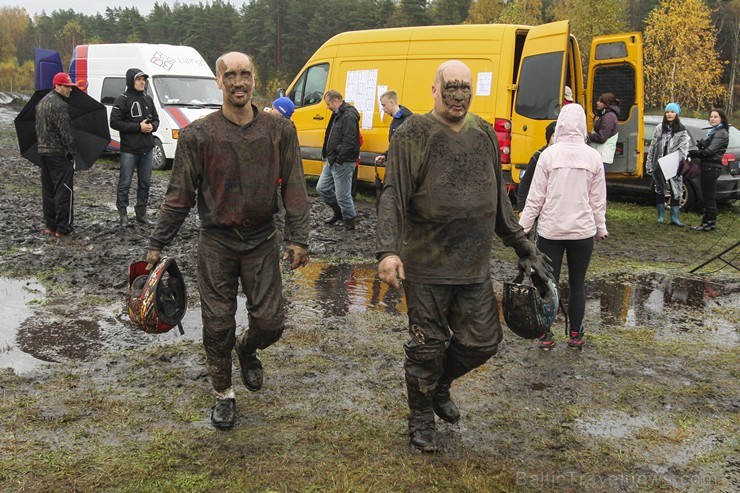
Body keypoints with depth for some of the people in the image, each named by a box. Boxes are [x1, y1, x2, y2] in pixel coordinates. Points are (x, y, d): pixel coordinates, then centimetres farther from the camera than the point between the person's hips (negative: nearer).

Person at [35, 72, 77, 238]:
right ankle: (63, 228, -4)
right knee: (64, 190, -5)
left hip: (43, 150, 10)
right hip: (59, 153, -10)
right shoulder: (60, 105, -17)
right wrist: (72, 150, -13)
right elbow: (65, 132, -20)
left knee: (48, 190, 13)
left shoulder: (42, 102, 16)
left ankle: (50, 226, 18)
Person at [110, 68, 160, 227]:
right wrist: (138, 127, -17)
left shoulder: (148, 99, 12)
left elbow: (156, 119, 18)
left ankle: (141, 212, 21)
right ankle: (122, 213, 11)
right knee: (125, 183, 1)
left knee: (145, 183, 11)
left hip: (147, 149, 6)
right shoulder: (122, 100, -6)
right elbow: (115, 122, -12)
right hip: (129, 149, -6)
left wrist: (152, 126, -6)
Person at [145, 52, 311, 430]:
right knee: (218, 325, 5)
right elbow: (179, 196, -2)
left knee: (270, 322, 2)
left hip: (261, 242, 1)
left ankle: (247, 349, 38)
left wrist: (299, 239, -7)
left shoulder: (280, 130, -2)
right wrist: (157, 244, -3)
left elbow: (294, 188, -1)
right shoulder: (198, 135, -6)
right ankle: (224, 394, 27)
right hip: (216, 244, -1)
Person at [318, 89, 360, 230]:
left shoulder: (349, 116, -18)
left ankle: (349, 220, 15)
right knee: (322, 188, 16)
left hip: (343, 164, -11)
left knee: (342, 195, -3)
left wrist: (339, 159, -20)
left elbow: (349, 141, -25)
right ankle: (338, 213, 31)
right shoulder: (337, 114, 15)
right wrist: (330, 157, 15)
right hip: (332, 161, 11)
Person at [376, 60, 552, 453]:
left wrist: (521, 245, 20)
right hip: (426, 265, -5)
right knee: (427, 346, 5)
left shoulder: (484, 133, 10)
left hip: (474, 266, 5)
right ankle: (421, 417, 28)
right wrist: (388, 250, -28)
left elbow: (498, 197, 18)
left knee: (483, 340, 11)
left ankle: (440, 384, 40)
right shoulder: (413, 134, -7)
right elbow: (393, 196, -16)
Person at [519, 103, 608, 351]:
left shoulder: (549, 154, -7)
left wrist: (522, 227, 2)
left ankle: (545, 335, 13)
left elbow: (536, 197, -6)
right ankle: (576, 335, 21)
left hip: (550, 229, -1)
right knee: (577, 283, 13)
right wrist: (601, 227, 17)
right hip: (583, 229, 2)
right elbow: (598, 199, 4)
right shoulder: (593, 157, -2)